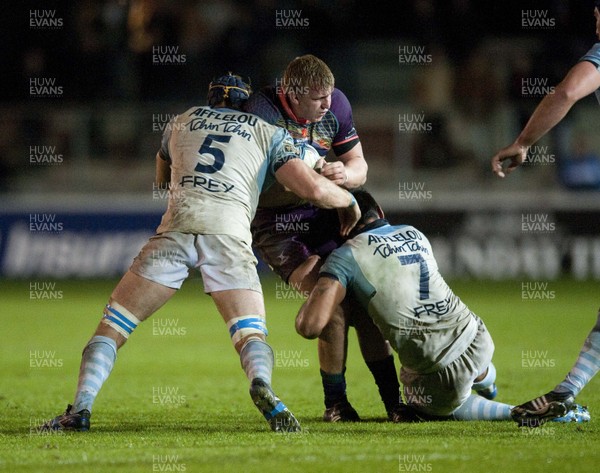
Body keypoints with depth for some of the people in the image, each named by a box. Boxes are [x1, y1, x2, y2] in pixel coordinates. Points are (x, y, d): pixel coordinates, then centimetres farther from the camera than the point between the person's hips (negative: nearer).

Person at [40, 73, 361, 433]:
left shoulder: (182, 122, 31)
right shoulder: (267, 133, 24)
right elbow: (313, 188, 12)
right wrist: (349, 200, 32)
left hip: (178, 224, 1)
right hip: (229, 231, -1)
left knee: (113, 325, 8)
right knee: (252, 335, 2)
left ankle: (80, 410, -9)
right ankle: (262, 385, -32)